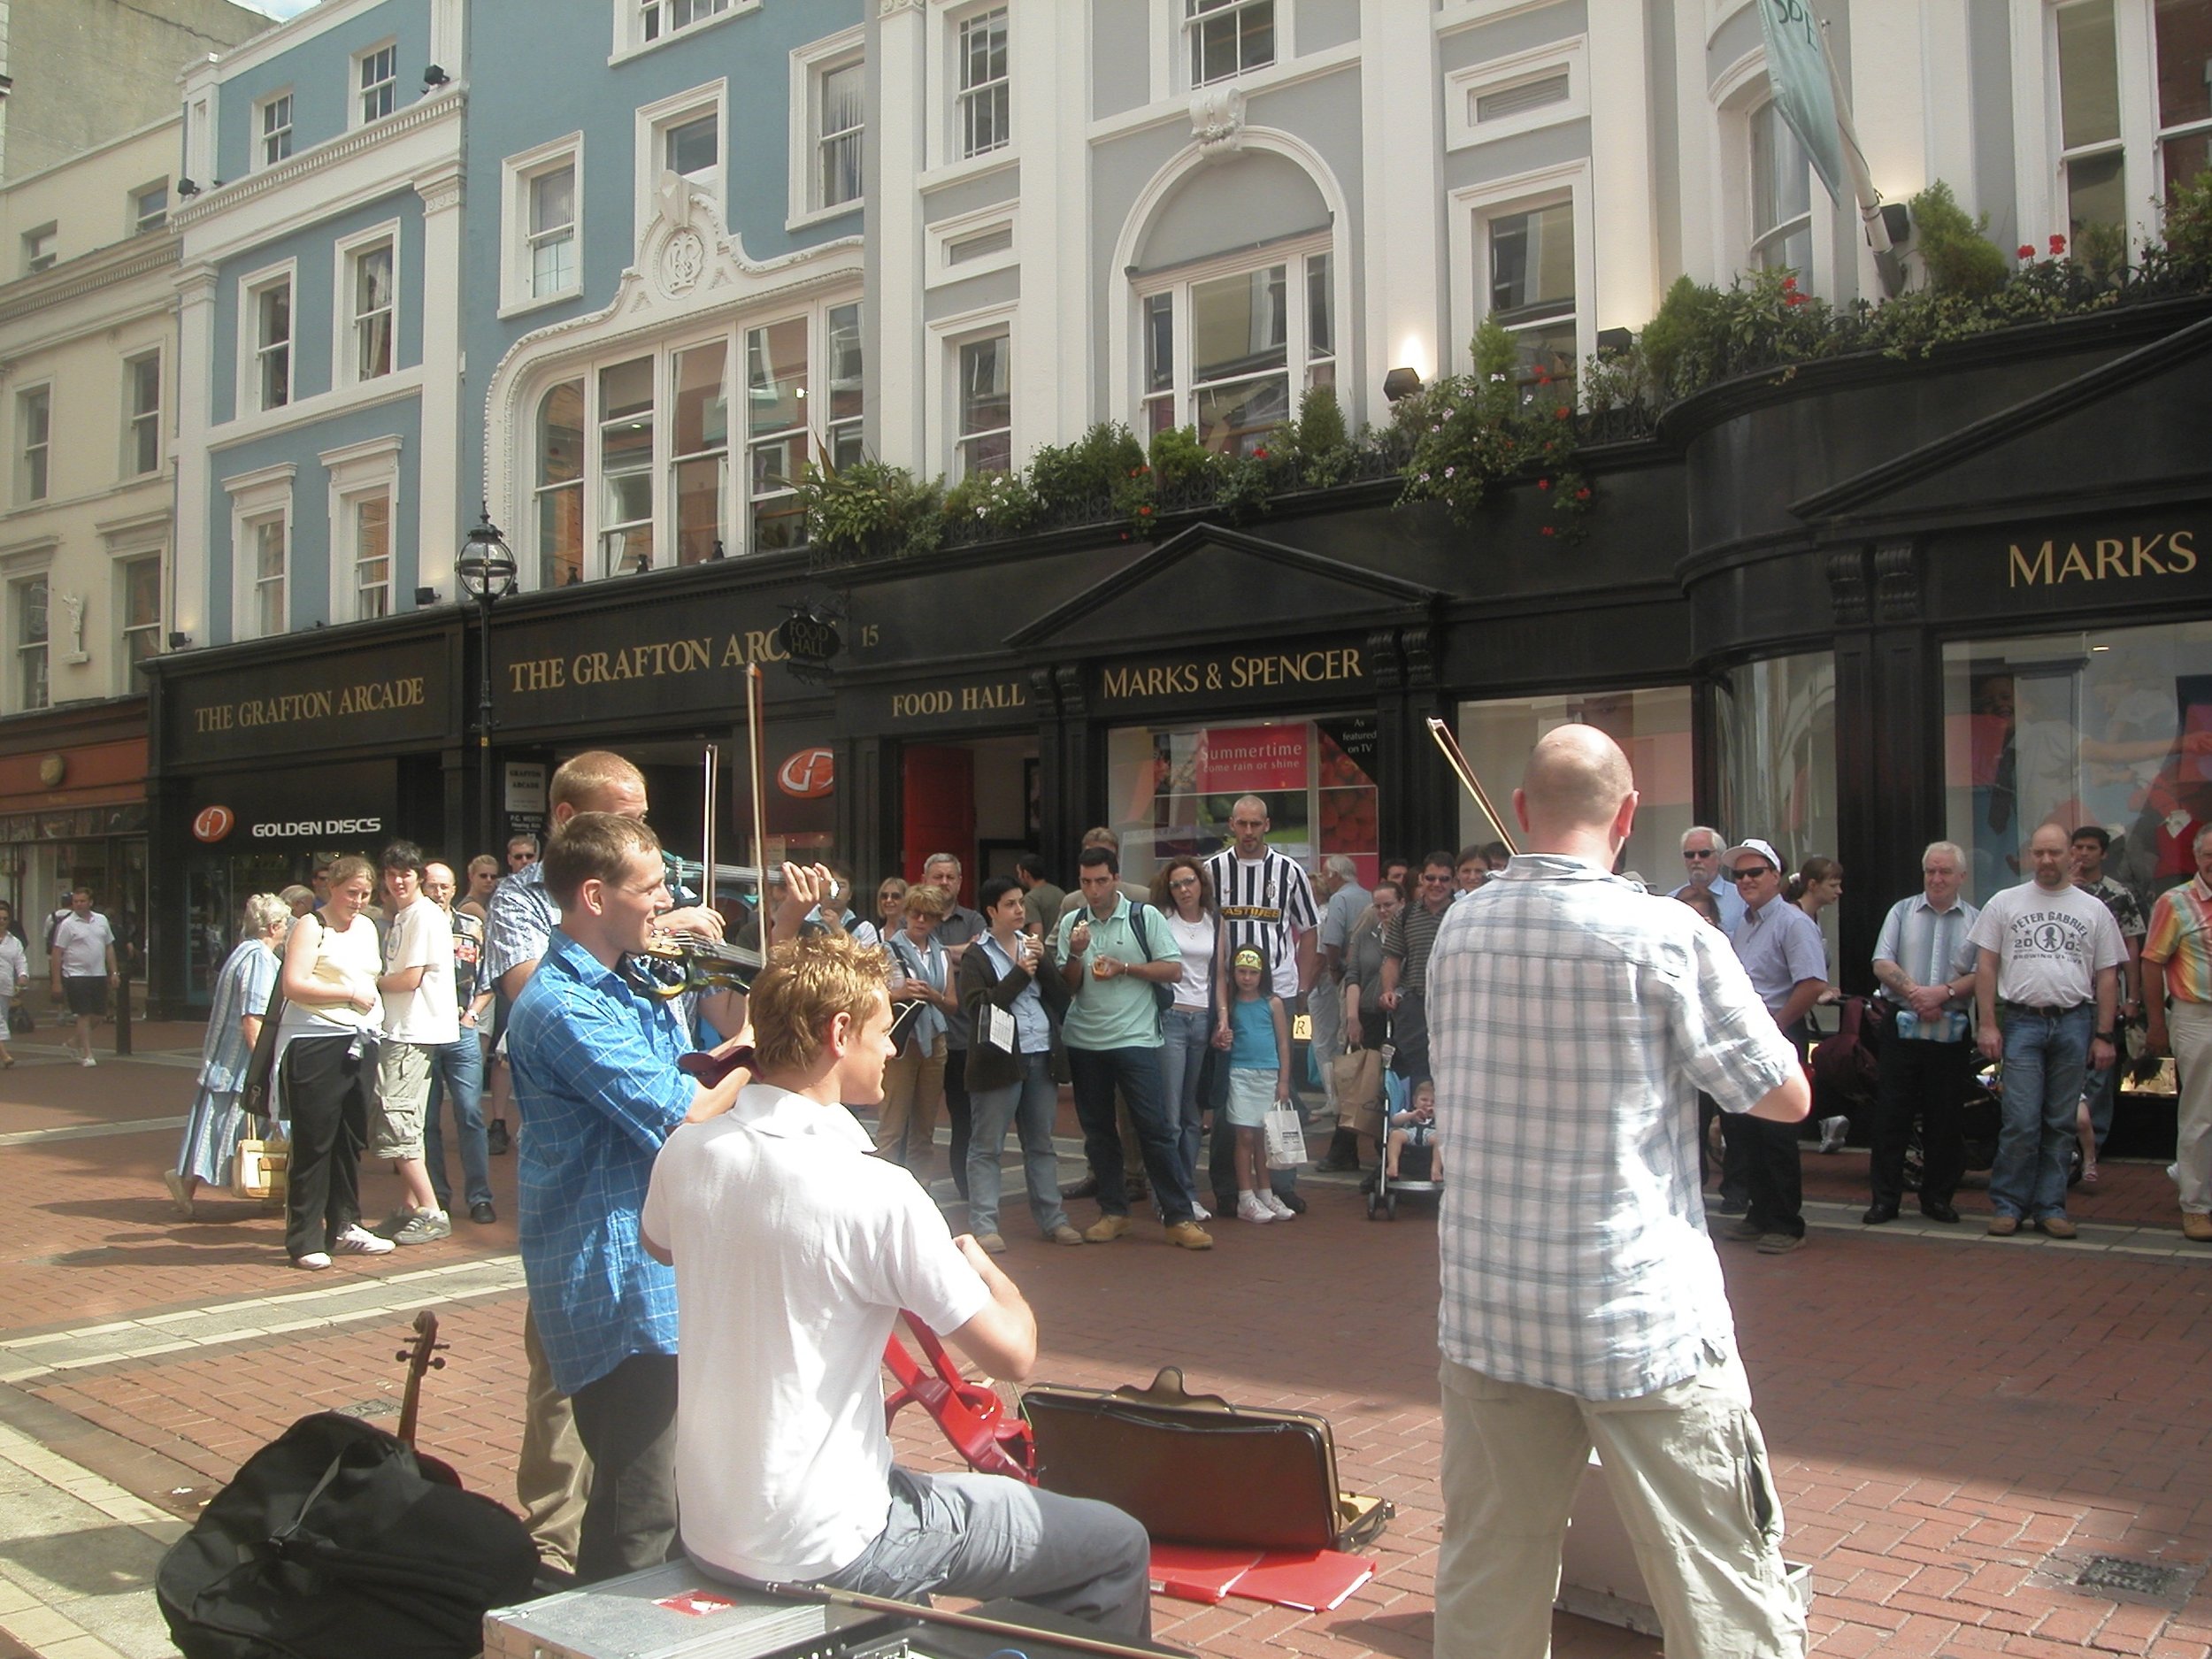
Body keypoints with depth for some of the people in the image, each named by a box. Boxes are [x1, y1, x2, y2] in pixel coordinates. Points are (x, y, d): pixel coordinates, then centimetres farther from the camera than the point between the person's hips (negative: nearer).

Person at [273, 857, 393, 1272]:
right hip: (316, 1045, -7)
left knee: (352, 1139, 11)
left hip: (359, 1043, 7)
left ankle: (344, 1226, 21)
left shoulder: (367, 927, 18)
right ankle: (304, 1240, 3)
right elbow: (294, 985, -15)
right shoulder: (311, 927, -5)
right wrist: (350, 994, -12)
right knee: (314, 1142, -4)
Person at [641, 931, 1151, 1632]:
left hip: (705, 1535, 8)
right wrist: (984, 1267, 3)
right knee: (1117, 1546, 6)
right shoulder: (874, 1192, -24)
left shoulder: (685, 1152, -5)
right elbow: (1013, 1353, -16)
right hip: (823, 1555, -7)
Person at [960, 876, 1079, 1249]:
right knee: (986, 1147, -1)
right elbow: (977, 1006, -13)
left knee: (1041, 1144, 12)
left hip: (1040, 1058, 5)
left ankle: (1052, 1218, 18)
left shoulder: (1033, 945, 16)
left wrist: (1043, 962, -6)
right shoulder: (976, 956, -1)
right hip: (999, 1060, -5)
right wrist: (1019, 974, -12)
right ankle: (983, 1225, 1)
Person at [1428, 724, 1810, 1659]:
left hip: (1486, 1309, 5)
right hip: (1642, 1315, -5)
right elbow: (1787, 1097, -4)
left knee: (1486, 1583, 16)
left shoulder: (1458, 932, 2)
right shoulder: (1668, 936, -12)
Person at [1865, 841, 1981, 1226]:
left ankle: (1938, 1198, 18)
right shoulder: (1902, 911, 8)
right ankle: (1884, 1198, 7)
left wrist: (1945, 992, -17)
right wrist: (1914, 992, -14)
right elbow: (1882, 964, 0)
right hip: (1903, 1026, 0)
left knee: (1945, 1119, 6)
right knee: (1891, 1115, 0)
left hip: (1952, 1031, 0)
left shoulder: (1976, 920, 6)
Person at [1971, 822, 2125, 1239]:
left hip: (2074, 1022, 2)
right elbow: (1985, 966, 3)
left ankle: (2049, 1206, 15)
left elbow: (2106, 976, 10)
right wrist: (1987, 1025, -4)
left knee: (2060, 1123, 7)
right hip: (2022, 1021, -2)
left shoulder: (2093, 910, 9)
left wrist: (2103, 1035, 4)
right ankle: (2008, 1203, 6)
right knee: (2022, 1122, -6)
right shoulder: (2005, 903, 5)